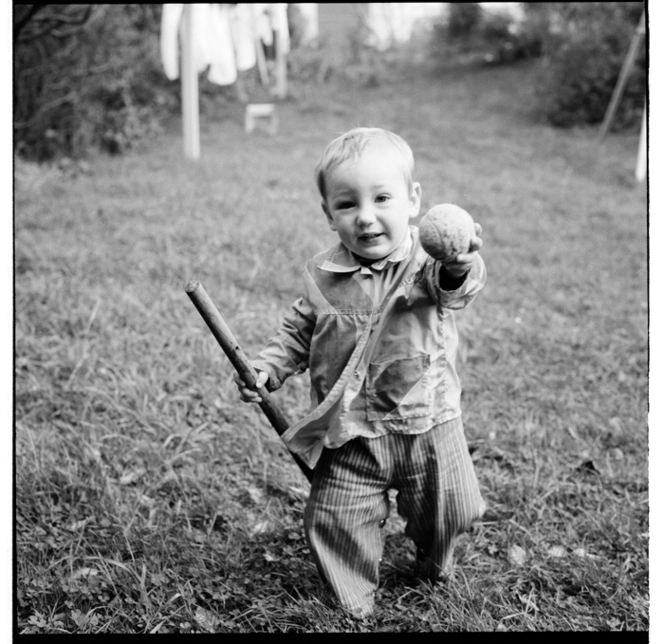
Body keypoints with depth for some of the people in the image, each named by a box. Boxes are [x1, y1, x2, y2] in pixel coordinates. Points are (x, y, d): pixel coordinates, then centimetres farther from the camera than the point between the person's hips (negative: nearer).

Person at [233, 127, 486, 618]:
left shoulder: (427, 262, -16)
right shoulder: (325, 277, -4)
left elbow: (457, 288, -39)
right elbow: (299, 332, 11)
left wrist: (461, 266, -62)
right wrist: (266, 368, -3)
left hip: (426, 426, -1)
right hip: (350, 437, 2)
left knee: (451, 512, 13)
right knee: (338, 523, 3)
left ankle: (433, 565, 48)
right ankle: (353, 603, 30)